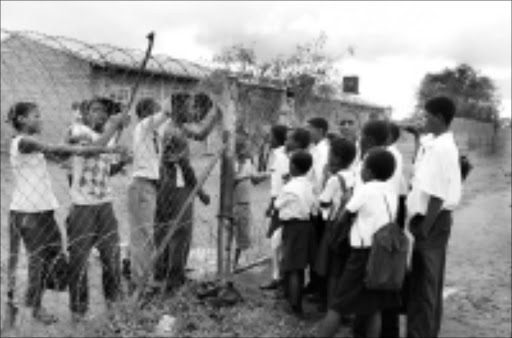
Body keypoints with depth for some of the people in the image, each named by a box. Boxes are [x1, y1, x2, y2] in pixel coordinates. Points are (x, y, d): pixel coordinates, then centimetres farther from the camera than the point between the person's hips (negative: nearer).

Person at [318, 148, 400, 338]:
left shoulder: (365, 190, -11)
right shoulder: (391, 194, 7)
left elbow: (343, 219, -8)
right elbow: (393, 221, 8)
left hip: (363, 252, -6)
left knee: (338, 306, -1)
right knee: (374, 306, 13)